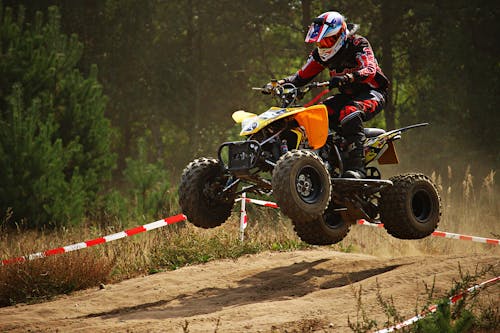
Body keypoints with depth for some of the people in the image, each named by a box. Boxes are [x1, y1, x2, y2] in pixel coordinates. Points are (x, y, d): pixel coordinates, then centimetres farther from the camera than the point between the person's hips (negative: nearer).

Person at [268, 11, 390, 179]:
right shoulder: (321, 53, 4)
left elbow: (370, 70, -32)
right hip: (348, 95, 8)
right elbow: (303, 75, 7)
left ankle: (357, 166, -43)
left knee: (349, 113, -37)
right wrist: (282, 83, -11)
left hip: (372, 92, -8)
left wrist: (347, 78, -50)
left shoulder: (358, 44, -16)